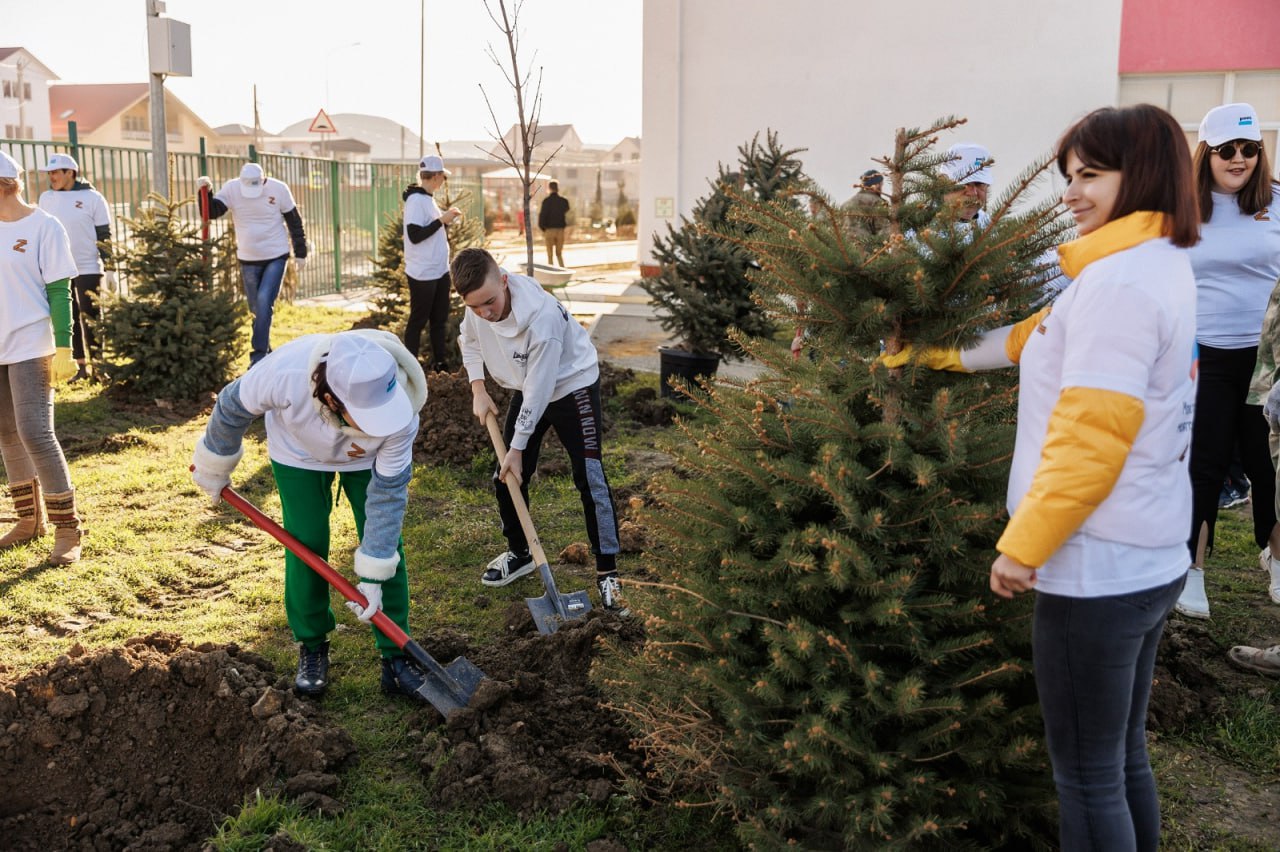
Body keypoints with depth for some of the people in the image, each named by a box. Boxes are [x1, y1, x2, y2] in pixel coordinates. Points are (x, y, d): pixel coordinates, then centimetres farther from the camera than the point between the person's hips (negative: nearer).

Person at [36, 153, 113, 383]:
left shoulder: (92, 198, -5)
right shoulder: (46, 198, 7)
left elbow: (105, 236, -5)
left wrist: (109, 270, -9)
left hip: (88, 269, -4)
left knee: (90, 319, -1)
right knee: (70, 319, 8)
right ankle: (81, 366, 15)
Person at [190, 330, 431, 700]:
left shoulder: (401, 413, -40)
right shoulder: (284, 370, -44)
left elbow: (387, 494, -27)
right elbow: (232, 408, -21)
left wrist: (373, 575, -23)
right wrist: (213, 470, -4)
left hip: (366, 460, 1)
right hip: (298, 452, 0)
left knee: (387, 547, -5)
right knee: (306, 548, -3)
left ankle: (395, 656, 8)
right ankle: (312, 648, 18)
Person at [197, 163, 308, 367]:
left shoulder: (278, 189, -10)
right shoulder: (231, 188, -7)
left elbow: (294, 221, -2)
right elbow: (211, 212, -13)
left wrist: (300, 253, -1)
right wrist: (206, 192, -32)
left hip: (276, 257, -3)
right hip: (248, 259, 3)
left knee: (264, 302, -15)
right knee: (256, 308, 9)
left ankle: (259, 354, -10)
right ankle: (266, 350, 25)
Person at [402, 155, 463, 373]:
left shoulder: (427, 199, 12)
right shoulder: (416, 200, -16)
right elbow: (415, 235, -24)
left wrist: (447, 220, 7)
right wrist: (442, 220, -19)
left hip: (439, 270, 9)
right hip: (423, 273, -9)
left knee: (440, 318, 14)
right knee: (418, 320, 0)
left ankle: (439, 363, 22)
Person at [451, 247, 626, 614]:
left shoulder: (541, 316, -38)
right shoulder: (478, 306, -17)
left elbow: (539, 388, -30)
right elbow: (469, 340, 9)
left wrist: (517, 448, -21)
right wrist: (478, 389, -4)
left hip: (572, 384, -7)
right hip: (527, 388, 7)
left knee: (590, 480, -12)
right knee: (506, 477, 9)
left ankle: (607, 573, -3)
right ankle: (519, 553, 30)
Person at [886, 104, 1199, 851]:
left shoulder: (1119, 279, -19)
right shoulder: (1161, 264, 12)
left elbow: (1089, 438, -22)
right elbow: (1055, 338, 23)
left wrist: (1023, 544, -14)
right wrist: (949, 354, 25)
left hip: (1096, 565, -10)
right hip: (1150, 557, 10)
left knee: (1088, 777, 3)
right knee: (1124, 759, 20)